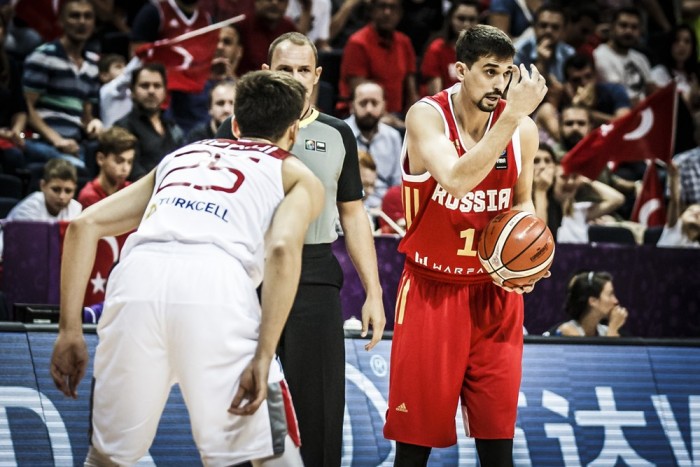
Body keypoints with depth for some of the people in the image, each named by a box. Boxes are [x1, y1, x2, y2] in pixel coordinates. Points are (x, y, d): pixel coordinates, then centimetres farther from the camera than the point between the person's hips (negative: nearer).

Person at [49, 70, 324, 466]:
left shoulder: (179, 157, 36)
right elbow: (283, 249, 1)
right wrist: (263, 358, -4)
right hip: (217, 287, -3)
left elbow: (84, 226, 24)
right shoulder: (297, 176, 24)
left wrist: (70, 330, 21)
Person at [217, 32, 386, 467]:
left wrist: (373, 291, 6)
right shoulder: (238, 129, 7)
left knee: (319, 410, -1)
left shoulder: (337, 134, 12)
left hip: (315, 279, 1)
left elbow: (353, 214, 14)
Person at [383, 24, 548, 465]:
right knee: (418, 428, 1)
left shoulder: (524, 130, -2)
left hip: (494, 291, 3)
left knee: (497, 428, 3)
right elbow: (456, 181, -33)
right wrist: (512, 116, -34)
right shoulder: (427, 116, -14)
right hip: (431, 290, -3)